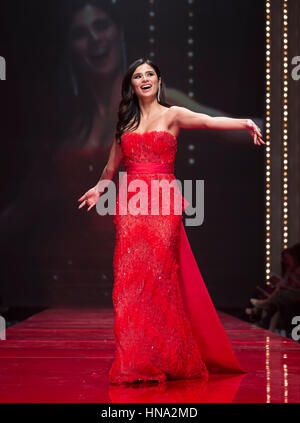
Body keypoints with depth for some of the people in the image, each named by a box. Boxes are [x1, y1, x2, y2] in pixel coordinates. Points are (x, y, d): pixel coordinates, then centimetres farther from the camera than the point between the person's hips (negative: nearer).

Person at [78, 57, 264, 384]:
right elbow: (112, 166, 31)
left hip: (163, 203, -3)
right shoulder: (125, 122, 17)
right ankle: (133, 361, -1)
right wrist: (99, 188, 24)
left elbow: (211, 121, -13)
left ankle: (165, 359, 3)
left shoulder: (172, 115, 5)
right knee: (130, 276, -5)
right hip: (130, 204, 3)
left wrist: (245, 122, -27)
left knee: (159, 275, -7)